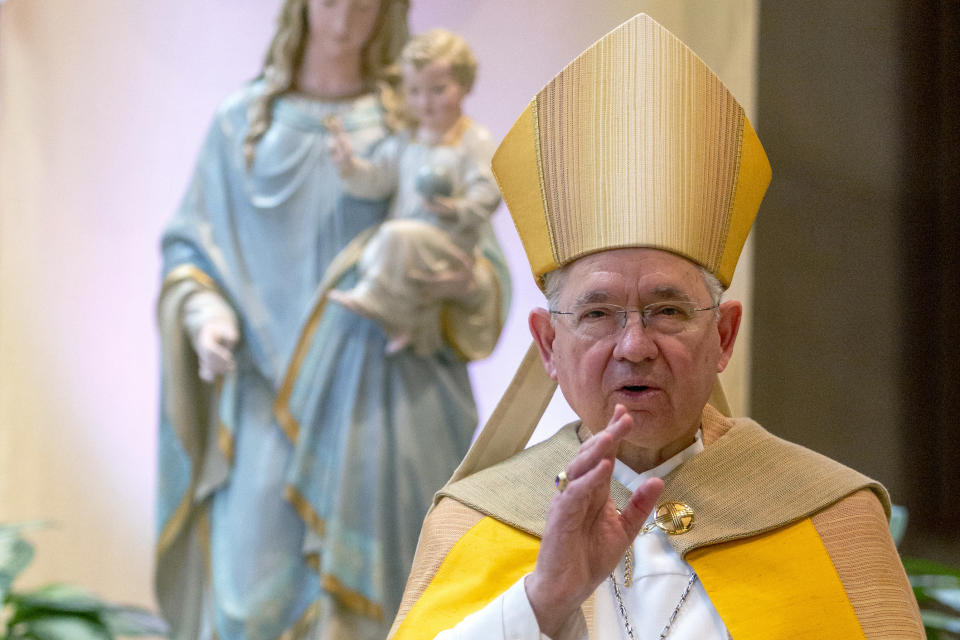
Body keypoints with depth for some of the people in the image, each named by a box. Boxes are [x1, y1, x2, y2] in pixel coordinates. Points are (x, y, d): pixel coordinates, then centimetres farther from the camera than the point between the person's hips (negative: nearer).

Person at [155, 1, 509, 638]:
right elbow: (187, 247, 13)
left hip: (387, 396, 0)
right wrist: (204, 318, -7)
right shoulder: (242, 121, 11)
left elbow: (474, 249, 5)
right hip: (275, 395, 1)